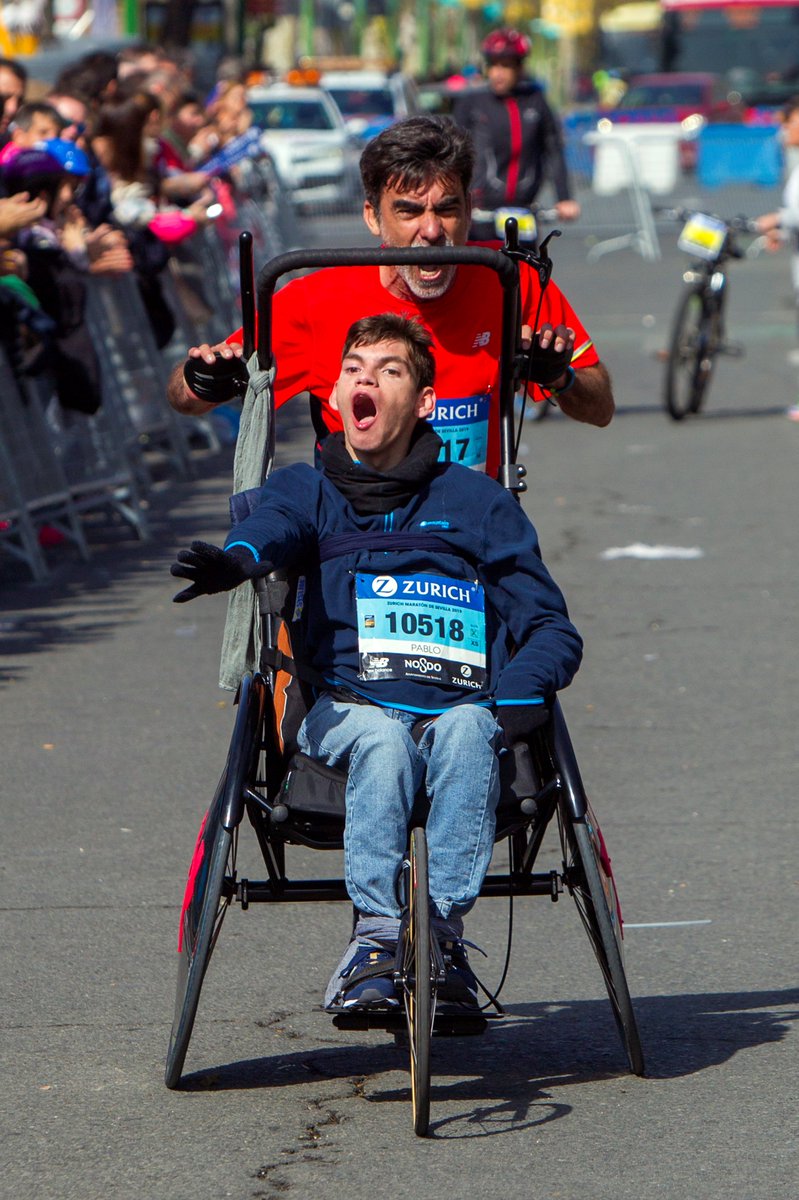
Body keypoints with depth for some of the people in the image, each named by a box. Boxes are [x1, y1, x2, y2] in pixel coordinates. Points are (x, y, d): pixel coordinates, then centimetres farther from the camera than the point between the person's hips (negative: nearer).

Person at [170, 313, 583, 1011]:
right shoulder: (308, 490, 19)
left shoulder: (476, 501, 19)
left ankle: (445, 935, -39)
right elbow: (272, 527, -8)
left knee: (464, 731, -35)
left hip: (461, 708, 0)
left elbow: (551, 628, 14)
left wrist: (516, 698, -8)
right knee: (383, 742, -35)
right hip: (349, 709, 0)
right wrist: (235, 561, -34)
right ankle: (375, 936, -38)